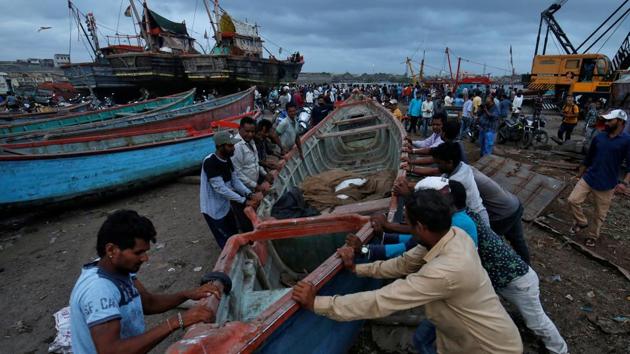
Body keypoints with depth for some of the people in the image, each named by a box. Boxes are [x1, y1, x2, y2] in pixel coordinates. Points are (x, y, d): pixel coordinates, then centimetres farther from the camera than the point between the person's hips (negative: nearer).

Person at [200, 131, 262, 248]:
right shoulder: (210, 162, -27)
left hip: (225, 206, 8)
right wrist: (244, 201, -28)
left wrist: (250, 194, -16)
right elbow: (220, 188, -30)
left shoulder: (227, 160, 0)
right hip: (213, 210, -8)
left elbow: (235, 181, 0)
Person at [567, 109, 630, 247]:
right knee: (572, 200, -6)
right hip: (588, 178, 3)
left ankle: (594, 236, 31)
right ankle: (581, 222, 20)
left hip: (606, 185, -3)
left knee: (600, 214, 10)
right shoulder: (598, 137, 2)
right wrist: (579, 175, 17)